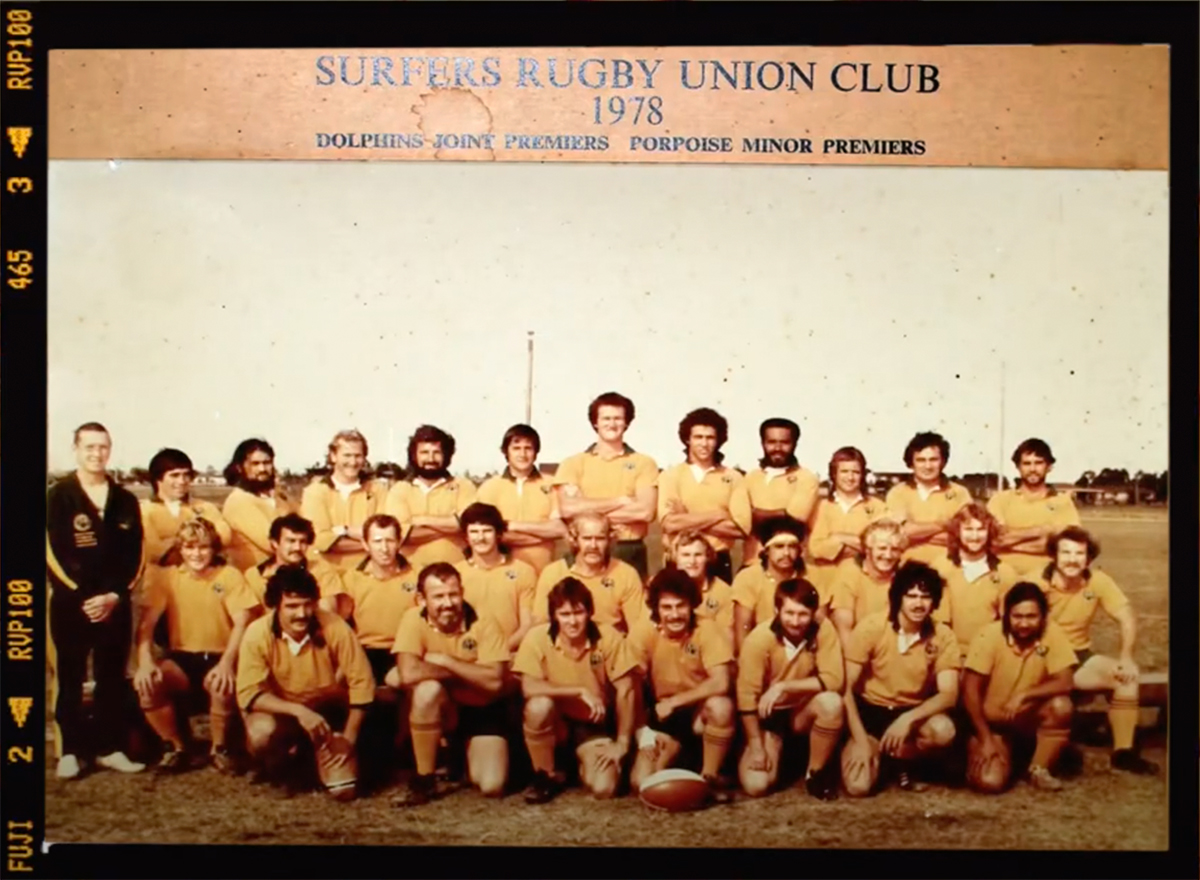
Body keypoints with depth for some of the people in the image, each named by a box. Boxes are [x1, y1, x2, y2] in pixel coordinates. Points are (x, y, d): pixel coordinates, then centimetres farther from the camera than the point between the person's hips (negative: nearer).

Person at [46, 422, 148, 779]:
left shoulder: (125, 501, 9)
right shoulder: (58, 496, -1)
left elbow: (136, 554, 6)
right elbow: (53, 552, -8)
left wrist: (115, 595, -7)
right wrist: (81, 596, -13)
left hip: (116, 603, 3)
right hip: (71, 602, -3)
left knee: (113, 679, 7)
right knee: (69, 679, 3)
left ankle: (108, 747, 15)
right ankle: (70, 750, 10)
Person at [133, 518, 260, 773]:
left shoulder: (230, 575, -2)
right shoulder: (167, 577, 3)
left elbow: (242, 622, -9)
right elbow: (147, 621, -5)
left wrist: (227, 663, -25)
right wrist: (145, 661, -23)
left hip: (218, 658, -2)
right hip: (182, 658, 2)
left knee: (222, 684, -35)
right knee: (147, 683, -27)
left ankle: (219, 748, -5)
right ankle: (177, 747, -2)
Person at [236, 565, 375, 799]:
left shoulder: (334, 627, -22)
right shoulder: (257, 633, -20)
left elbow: (362, 683, -17)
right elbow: (249, 693, -22)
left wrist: (349, 737, -19)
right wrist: (298, 711, -35)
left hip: (328, 711, 0)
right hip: (280, 712, 0)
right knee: (260, 732, -34)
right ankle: (281, 767, 3)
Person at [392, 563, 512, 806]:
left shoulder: (483, 624, -16)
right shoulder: (414, 621, -17)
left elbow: (495, 681, -24)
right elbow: (409, 674, -32)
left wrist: (445, 661, -25)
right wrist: (469, 674, -24)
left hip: (481, 709, 0)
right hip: (439, 709, 0)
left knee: (493, 786, -16)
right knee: (428, 689, -34)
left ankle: (467, 754, 22)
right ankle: (423, 780, -17)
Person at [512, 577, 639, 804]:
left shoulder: (609, 638, -17)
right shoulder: (538, 637, -20)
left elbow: (626, 691, -11)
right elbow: (529, 688, -27)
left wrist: (622, 743, -12)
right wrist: (580, 691, -29)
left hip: (594, 724, 0)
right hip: (557, 720, 0)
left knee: (604, 788, -21)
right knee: (539, 705, -34)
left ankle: (583, 762, 16)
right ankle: (545, 776, -9)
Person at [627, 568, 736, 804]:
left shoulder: (707, 630, -18)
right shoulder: (643, 631, -16)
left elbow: (721, 683, -28)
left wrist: (675, 701, -24)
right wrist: (643, 731, -20)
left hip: (700, 710, -1)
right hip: (663, 716, 1)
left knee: (721, 706, -36)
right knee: (642, 783, -17)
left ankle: (710, 775, -11)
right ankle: (674, 752, 17)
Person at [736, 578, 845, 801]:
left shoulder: (823, 630, -18)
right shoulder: (759, 638, -22)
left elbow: (834, 680, -24)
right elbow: (747, 695, -19)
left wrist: (784, 686, -30)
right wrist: (756, 746, -17)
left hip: (804, 710, 1)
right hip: (768, 715, -1)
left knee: (832, 702, -32)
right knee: (756, 785, -19)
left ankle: (816, 772, -7)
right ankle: (776, 750, 18)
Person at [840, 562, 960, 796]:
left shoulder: (943, 637, -11)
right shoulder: (870, 628, -16)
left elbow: (949, 694, -18)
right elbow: (846, 688, -13)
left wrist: (908, 719, -34)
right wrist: (860, 740, -21)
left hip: (913, 712, 1)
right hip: (870, 710, -1)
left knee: (944, 731, -33)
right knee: (858, 786, -21)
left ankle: (901, 759, 1)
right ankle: (878, 750, 16)